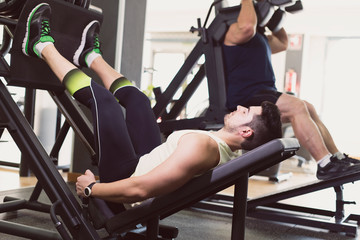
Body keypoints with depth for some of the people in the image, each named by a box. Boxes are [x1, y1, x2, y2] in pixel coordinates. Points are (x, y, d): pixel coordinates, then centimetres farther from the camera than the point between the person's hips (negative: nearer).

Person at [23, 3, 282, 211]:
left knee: (102, 97, -9)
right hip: (148, 163, 8)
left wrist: (91, 188, -21)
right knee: (135, 97, 16)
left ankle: (43, 46, 13)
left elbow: (138, 190, -38)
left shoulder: (200, 145, -36)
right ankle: (91, 56, 44)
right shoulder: (231, 152, -7)